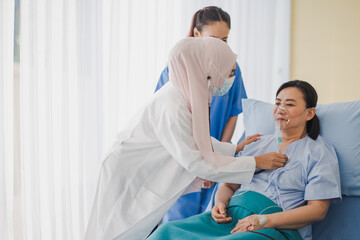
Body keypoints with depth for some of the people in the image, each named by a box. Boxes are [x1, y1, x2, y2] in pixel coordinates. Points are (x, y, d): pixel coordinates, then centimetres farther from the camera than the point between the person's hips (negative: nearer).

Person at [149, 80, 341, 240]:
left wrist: (264, 221, -15)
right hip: (233, 214, 6)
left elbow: (318, 210, -4)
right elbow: (229, 185, 26)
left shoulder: (319, 151, 7)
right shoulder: (257, 144, 25)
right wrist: (220, 203, 1)